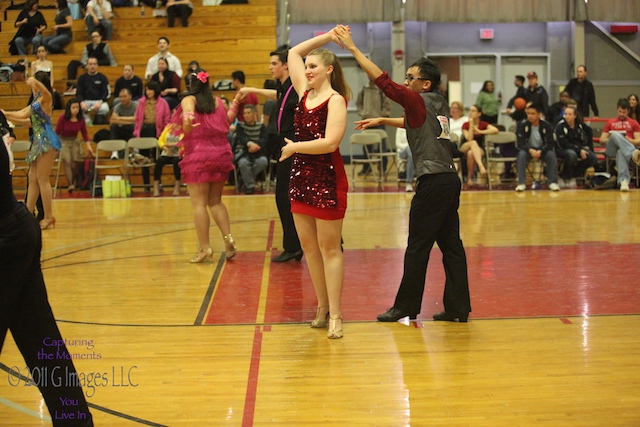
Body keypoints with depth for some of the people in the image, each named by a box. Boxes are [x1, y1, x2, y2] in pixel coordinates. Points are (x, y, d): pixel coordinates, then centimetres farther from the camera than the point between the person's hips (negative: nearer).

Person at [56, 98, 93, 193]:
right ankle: (70, 185, -25)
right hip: (63, 141, -3)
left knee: (75, 164, -2)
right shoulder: (63, 118, -16)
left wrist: (88, 146, -3)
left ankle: (73, 183, 11)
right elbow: (57, 133, -9)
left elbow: (85, 133, 3)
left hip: (75, 141, 4)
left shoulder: (81, 119, -6)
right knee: (67, 162, -19)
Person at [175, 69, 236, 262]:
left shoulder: (188, 100, -3)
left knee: (199, 203, 0)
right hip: (220, 153, 5)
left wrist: (186, 125, -42)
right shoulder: (217, 101, 7)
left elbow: (189, 115, -27)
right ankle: (228, 238, 1)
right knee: (215, 201, 16)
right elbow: (226, 127, 10)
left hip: (197, 156, -5)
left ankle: (205, 248, -3)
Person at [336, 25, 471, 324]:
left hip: (433, 183, -9)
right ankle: (458, 307, 11)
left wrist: (352, 47, -11)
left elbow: (384, 81, -14)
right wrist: (381, 120, 30)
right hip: (449, 179, 9)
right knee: (450, 245, 9)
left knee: (417, 247, -1)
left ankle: (406, 307, 7)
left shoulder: (420, 101, -8)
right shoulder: (438, 105, 15)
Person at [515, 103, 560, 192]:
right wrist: (530, 150, -32)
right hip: (528, 150, 0)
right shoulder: (523, 125, -11)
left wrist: (540, 151, -29)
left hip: (542, 150, 0)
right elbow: (520, 143, -13)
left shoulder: (546, 126, -10)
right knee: (521, 154, -32)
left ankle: (553, 182, -21)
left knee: (551, 155, -30)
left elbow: (550, 143, -11)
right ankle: (521, 183, -31)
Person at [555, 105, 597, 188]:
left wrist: (588, 146, 13)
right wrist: (579, 151, -25)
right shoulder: (560, 126, -17)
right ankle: (565, 179, -18)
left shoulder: (579, 124, -2)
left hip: (579, 147, 5)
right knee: (571, 154, -39)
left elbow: (589, 131, 20)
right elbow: (564, 144, -22)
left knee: (593, 159, -17)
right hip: (563, 150, -5)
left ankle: (577, 174, 3)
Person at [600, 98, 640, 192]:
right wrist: (612, 139, -4)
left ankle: (623, 180, -64)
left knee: (620, 153, -43)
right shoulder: (610, 123, 27)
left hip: (626, 149, -1)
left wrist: (628, 140, -11)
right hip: (612, 150, 1)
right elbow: (601, 140, 18)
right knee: (615, 134, -36)